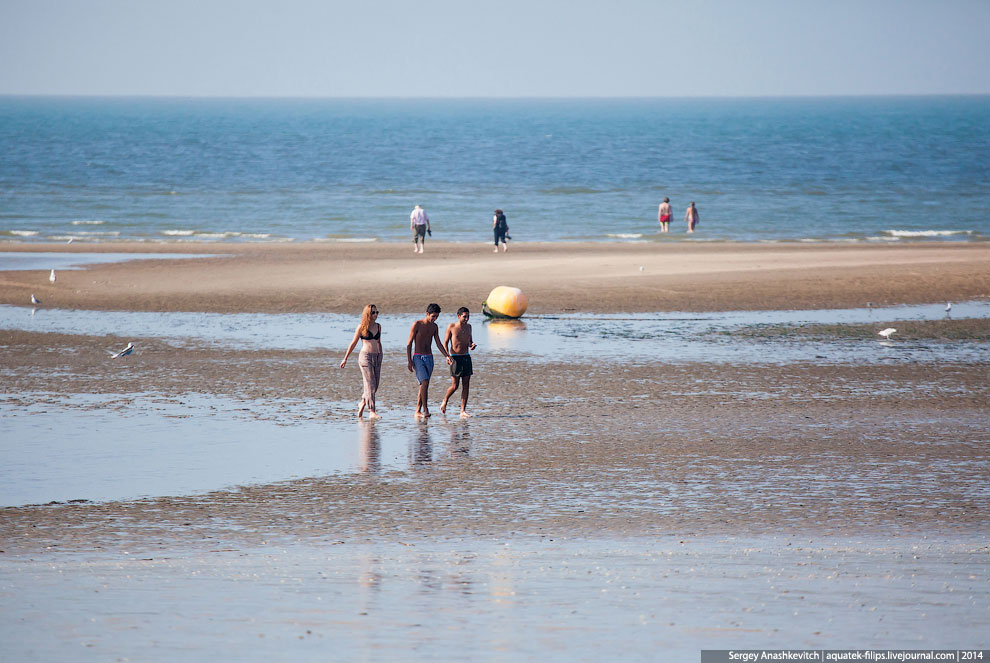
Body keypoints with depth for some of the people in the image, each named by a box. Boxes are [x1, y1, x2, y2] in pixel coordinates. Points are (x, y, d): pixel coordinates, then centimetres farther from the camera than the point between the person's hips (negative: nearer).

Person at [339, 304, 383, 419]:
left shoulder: (378, 326, 11)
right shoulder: (362, 327, -4)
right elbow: (353, 343, 2)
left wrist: (381, 358, 23)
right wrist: (345, 359, 3)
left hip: (377, 357, 6)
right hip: (365, 356, -6)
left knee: (375, 385, 7)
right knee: (370, 385, -10)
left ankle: (362, 404, 30)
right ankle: (372, 412, -10)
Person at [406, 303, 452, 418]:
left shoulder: (434, 326, 9)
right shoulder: (417, 324, -8)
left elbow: (438, 344, 16)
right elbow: (409, 344, -6)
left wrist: (447, 356, 1)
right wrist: (410, 362, -11)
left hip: (429, 358, 6)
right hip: (418, 357, -6)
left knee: (423, 385, 6)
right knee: (425, 382, -20)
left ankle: (418, 411, 11)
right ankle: (425, 410, -22)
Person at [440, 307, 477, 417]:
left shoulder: (468, 327, 10)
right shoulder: (451, 327, -4)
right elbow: (445, 343, -2)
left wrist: (472, 345, -1)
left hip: (466, 357, 5)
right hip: (455, 358, -5)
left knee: (466, 385, -1)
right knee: (455, 386, -6)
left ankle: (463, 411, 2)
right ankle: (444, 402, 22)